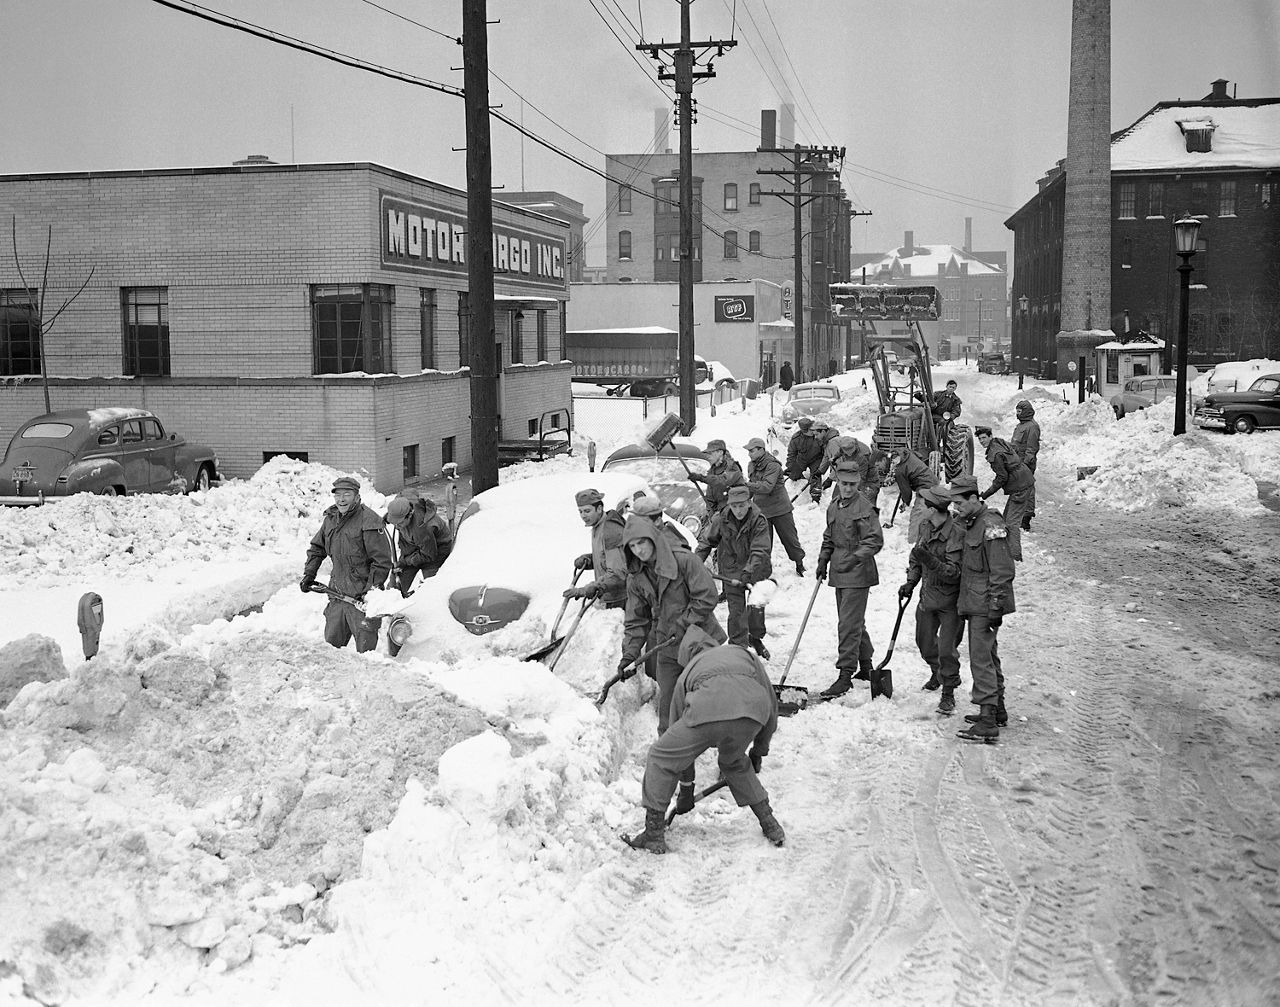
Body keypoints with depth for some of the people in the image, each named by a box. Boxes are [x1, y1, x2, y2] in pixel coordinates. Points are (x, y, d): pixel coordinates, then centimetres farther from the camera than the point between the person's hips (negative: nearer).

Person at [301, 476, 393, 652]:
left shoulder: (369, 523, -16)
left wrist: (371, 590, -19)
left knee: (364, 648, 0)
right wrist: (309, 575, 12)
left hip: (362, 598, -7)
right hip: (337, 594, 7)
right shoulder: (330, 519, 8)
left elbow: (382, 562, -16)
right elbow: (316, 548, 23)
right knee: (331, 643, 18)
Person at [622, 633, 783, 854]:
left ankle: (654, 835, 19)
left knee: (661, 759, 20)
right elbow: (771, 702, 37)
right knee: (734, 762, 34)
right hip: (753, 710, 3)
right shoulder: (743, 653, 41)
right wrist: (759, 749, 49)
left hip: (708, 710, -3)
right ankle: (770, 826, 35)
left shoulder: (687, 673, 37)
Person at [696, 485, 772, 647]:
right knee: (736, 610, -1)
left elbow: (759, 551, -26)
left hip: (756, 568, -1)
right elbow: (706, 540, 4)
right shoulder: (722, 520, -11)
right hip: (731, 570, 1)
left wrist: (748, 571, -38)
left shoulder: (759, 521, -20)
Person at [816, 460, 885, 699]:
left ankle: (845, 675, -8)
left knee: (849, 624, -10)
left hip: (858, 573, -8)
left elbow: (875, 540, -17)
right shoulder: (833, 507, 12)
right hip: (840, 572, 8)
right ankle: (867, 667, 30)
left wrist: (856, 557, -27)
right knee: (854, 622, 17)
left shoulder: (864, 508, -12)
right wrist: (823, 562, 17)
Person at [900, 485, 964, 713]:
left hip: (950, 601, -8)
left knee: (947, 649, -7)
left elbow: (955, 572, -25)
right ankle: (938, 674, 47)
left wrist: (930, 561, -36)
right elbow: (916, 556, 16)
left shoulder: (955, 534, -23)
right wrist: (910, 582, 6)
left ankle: (948, 694, 10)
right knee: (925, 642, 20)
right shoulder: (925, 526, 1)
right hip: (928, 596, 8)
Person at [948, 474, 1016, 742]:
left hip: (985, 605, -10)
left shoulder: (991, 525, -17)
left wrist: (995, 608, -21)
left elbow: (1002, 572, -20)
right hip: (975, 604, 10)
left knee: (981, 659, -11)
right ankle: (997, 711, 29)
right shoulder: (970, 523, 13)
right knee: (988, 656, 18)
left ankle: (987, 723, -11)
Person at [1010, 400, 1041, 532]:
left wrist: (1026, 462, -21)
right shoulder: (1020, 425, 18)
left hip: (1025, 464, -10)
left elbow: (1031, 448, -17)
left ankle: (1025, 522, -5)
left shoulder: (1032, 426, -12)